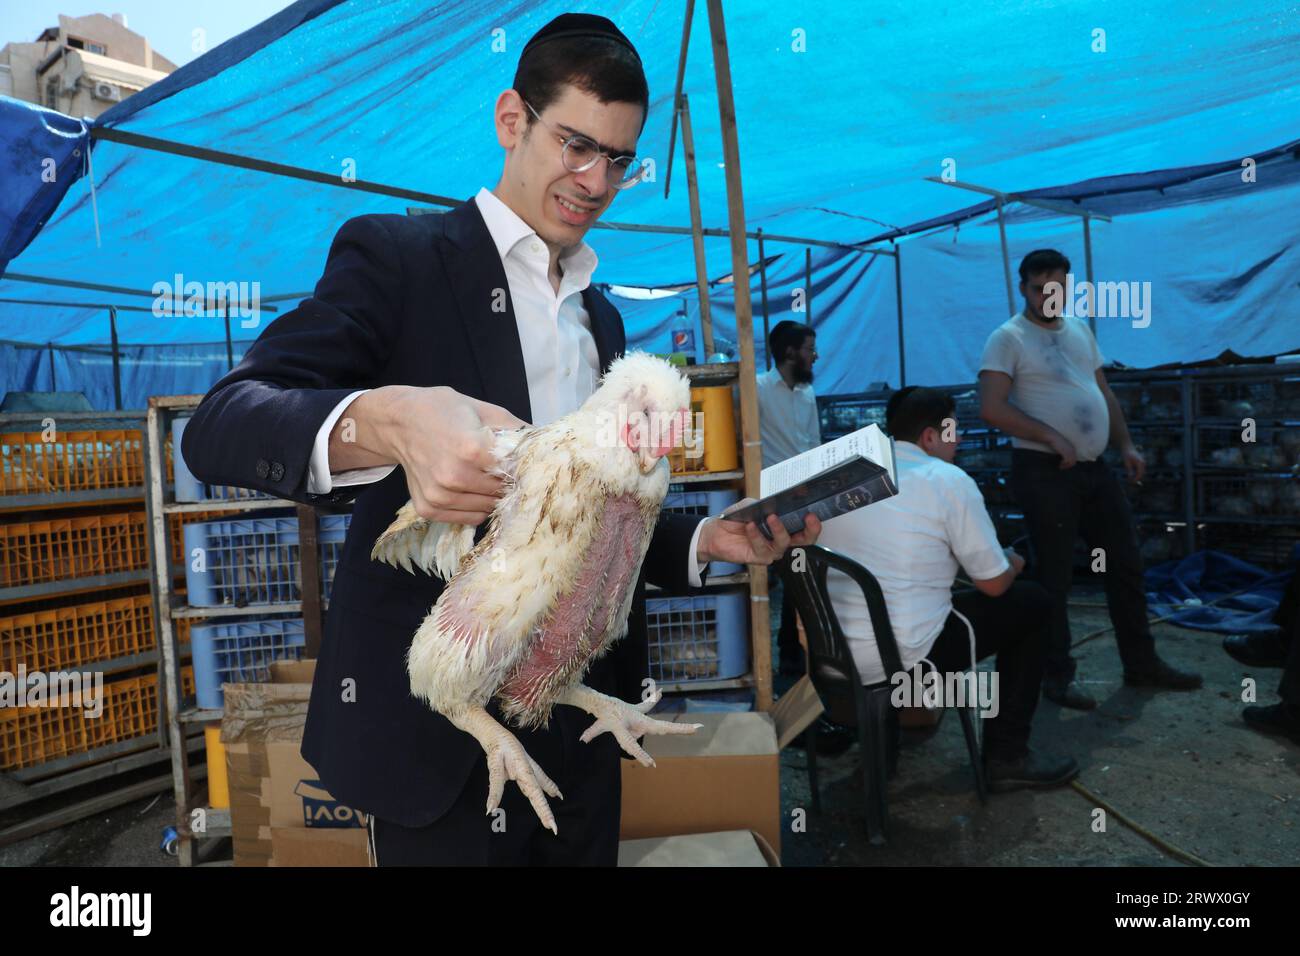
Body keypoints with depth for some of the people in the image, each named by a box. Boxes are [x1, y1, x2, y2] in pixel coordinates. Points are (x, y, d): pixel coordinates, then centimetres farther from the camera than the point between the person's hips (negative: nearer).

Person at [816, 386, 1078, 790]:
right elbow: (994, 583, -4)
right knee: (1030, 602, 13)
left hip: (828, 653, 7)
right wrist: (1012, 563, 19)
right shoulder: (949, 481, -7)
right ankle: (1007, 756, 19)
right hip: (902, 657, -6)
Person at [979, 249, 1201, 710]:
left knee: (1126, 565, 13)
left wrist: (1126, 444, 9)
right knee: (1054, 576, 0)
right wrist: (1052, 437, -19)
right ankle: (1058, 674, 13)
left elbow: (1103, 391, 20)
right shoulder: (1007, 338, -9)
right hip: (1044, 471, -8)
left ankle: (1141, 662, 28)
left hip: (1095, 467, 8)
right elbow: (991, 408, -19)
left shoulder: (1079, 329, 15)